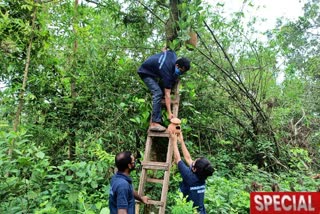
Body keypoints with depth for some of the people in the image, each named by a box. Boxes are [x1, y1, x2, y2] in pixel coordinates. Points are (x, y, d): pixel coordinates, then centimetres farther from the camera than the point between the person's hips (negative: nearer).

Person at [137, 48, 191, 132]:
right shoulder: (167, 72, -35)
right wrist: (169, 113, -34)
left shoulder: (173, 54, -16)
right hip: (145, 72, -9)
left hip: (152, 69, 9)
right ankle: (154, 123, -27)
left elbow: (165, 51, 8)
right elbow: (167, 94, -34)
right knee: (158, 93, -25)